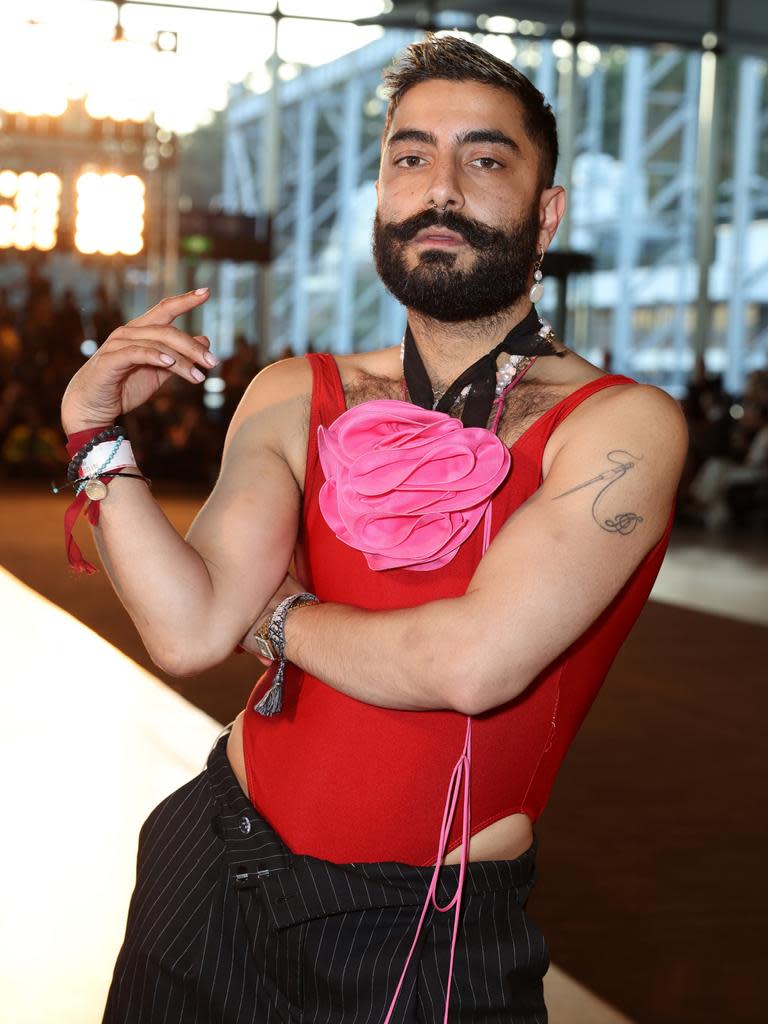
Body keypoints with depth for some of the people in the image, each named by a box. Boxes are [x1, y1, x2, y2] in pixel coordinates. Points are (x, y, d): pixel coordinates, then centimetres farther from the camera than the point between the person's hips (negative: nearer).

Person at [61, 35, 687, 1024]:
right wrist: (96, 433, -16)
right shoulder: (296, 399, 0)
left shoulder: (622, 425, -14)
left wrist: (281, 617, -9)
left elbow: (472, 663, -24)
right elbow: (190, 629, -9)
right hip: (209, 879, 4)